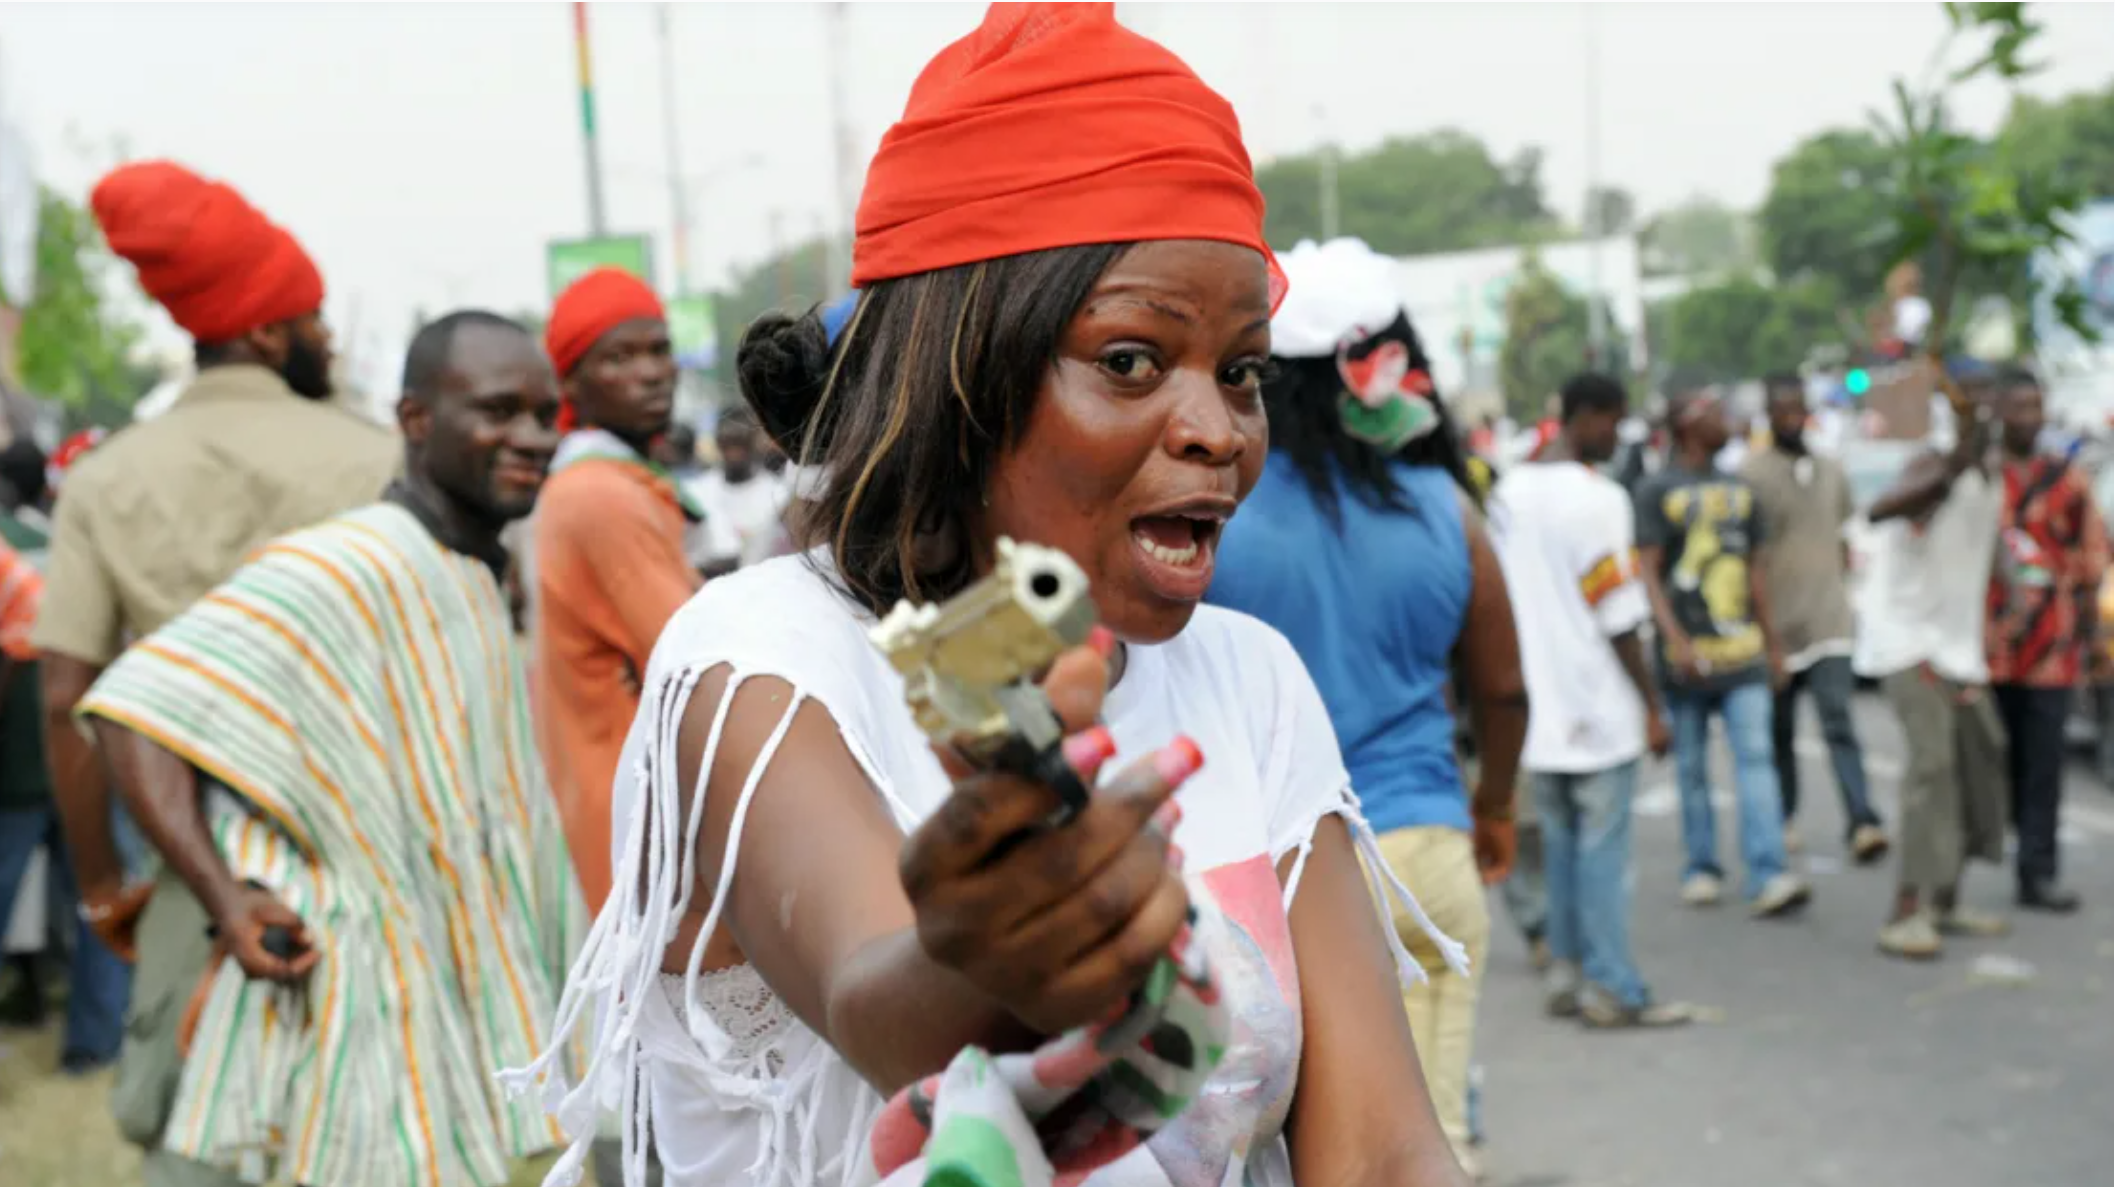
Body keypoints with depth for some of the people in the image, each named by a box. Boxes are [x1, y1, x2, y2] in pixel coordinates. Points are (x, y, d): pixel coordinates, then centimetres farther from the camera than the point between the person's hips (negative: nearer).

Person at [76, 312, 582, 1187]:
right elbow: (138, 704, -22)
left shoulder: (474, 586, 11)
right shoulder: (348, 568, -18)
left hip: (451, 1018, 9)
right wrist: (224, 895, -32)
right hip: (358, 1013, -9)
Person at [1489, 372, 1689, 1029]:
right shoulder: (1596, 497, -14)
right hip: (1597, 705, -7)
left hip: (1535, 704, 7)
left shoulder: (1507, 493, 9)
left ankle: (1566, 973, 20)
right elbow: (1619, 617, -15)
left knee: (1560, 841, 15)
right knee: (1602, 847, -1)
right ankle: (1612, 987, 4)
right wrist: (1652, 706, -9)